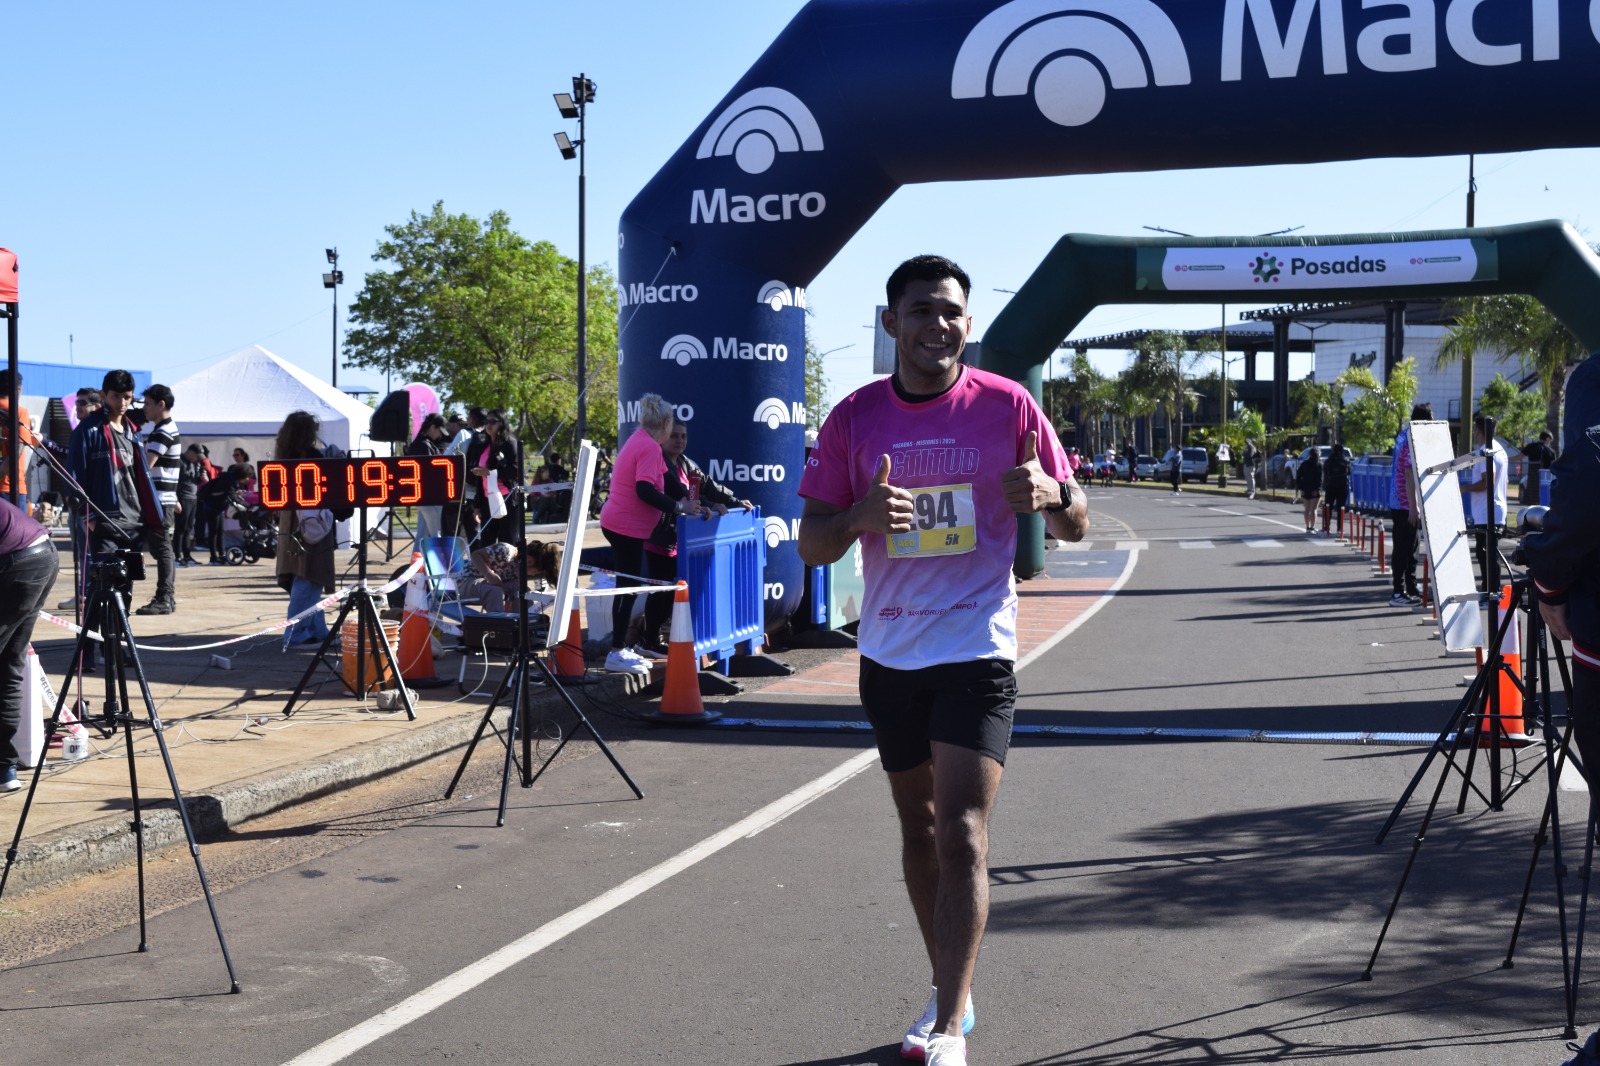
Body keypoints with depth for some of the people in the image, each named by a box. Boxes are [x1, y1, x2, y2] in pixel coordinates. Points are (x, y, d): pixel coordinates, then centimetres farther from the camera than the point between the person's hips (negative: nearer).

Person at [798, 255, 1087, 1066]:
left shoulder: (1007, 406, -4)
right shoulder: (854, 417, 1)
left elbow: (1075, 526, 2)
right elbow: (811, 546, 2)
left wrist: (1052, 496, -22)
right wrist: (858, 517, -21)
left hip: (976, 648, -4)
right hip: (887, 654, 4)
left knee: (962, 833, -13)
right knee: (917, 825, 14)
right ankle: (949, 992, 30)